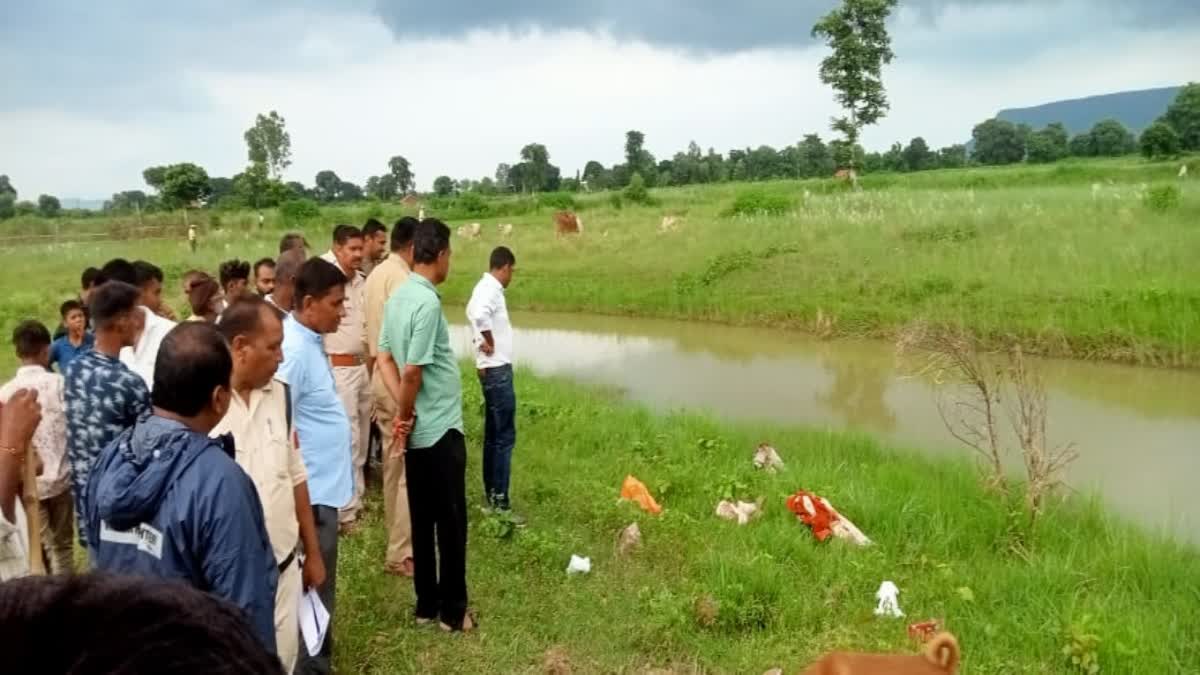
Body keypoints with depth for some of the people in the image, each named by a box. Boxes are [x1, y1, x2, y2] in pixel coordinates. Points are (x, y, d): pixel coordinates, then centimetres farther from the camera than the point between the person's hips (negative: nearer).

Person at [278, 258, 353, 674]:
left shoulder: (310, 341, 7)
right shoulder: (294, 350, -23)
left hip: (322, 486, 10)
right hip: (311, 492, -10)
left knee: (317, 586, 21)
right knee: (313, 590, 3)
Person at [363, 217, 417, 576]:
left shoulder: (375, 275, 12)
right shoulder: (400, 278, -18)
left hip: (380, 376, 10)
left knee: (393, 460, 17)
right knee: (410, 465, -5)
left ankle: (396, 537, 29)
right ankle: (400, 553, -1)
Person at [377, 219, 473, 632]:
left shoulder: (398, 297, 6)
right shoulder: (428, 303, -20)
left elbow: (385, 358, 7)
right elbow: (413, 371, -22)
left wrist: (403, 411, -1)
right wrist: (405, 415, -7)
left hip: (417, 429, 8)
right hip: (440, 428, -8)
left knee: (422, 519, 14)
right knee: (451, 521, 3)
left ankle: (426, 604, 24)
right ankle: (453, 610, 13)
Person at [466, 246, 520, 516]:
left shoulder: (485, 287, 13)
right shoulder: (491, 289, -16)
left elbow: (473, 313, 24)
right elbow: (480, 315, -35)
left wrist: (483, 341, 9)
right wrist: (490, 343, -19)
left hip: (491, 369, 10)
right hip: (497, 369, -10)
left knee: (493, 435, 15)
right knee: (504, 437, -6)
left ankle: (491, 494, 22)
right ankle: (499, 501, -3)